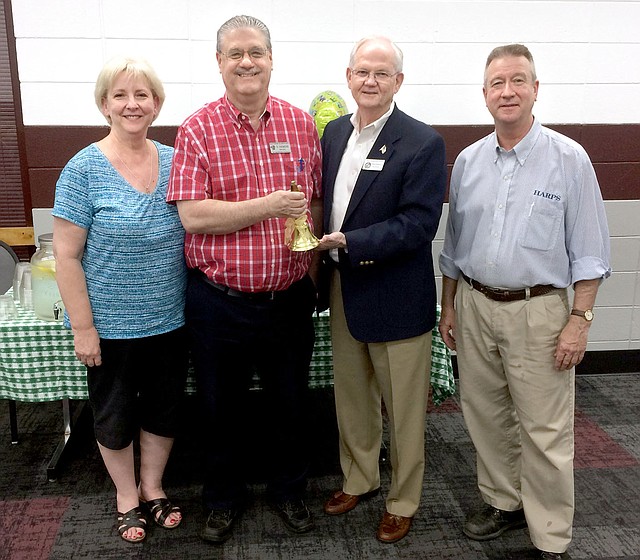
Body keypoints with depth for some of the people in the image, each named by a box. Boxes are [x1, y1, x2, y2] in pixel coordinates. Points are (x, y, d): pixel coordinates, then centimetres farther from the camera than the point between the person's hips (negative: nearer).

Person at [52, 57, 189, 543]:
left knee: (164, 409, 18)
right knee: (116, 415, 15)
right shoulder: (84, 169, -12)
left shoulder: (175, 162, 0)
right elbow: (67, 255, -11)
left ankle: (153, 487, 41)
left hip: (171, 320, 4)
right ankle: (127, 496, 39)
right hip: (111, 325, -3)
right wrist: (83, 327, -12)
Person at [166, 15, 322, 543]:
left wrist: (312, 271, 2)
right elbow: (191, 215, -15)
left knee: (292, 402, 17)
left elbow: (316, 203, 6)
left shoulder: (301, 124, 2)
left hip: (290, 297, 2)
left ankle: (289, 489, 41)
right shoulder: (197, 130, -6)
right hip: (219, 300, -2)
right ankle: (224, 497, 39)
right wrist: (267, 207, -18)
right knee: (223, 406, 15)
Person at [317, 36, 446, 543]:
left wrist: (350, 243, -23)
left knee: (404, 408, 10)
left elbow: (419, 223, -20)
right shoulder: (335, 131, 7)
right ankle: (359, 479, 43)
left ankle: (403, 501, 31)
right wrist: (321, 249, 0)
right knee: (351, 396, 21)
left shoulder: (423, 143, -13)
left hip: (396, 296, -6)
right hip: (343, 290, 6)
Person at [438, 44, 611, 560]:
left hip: (538, 311, -4)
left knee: (545, 431, 2)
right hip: (474, 307, 4)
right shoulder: (468, 162, 6)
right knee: (486, 416, 14)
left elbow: (589, 250, -4)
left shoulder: (570, 160, -5)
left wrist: (580, 320, -10)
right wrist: (449, 306, 12)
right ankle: (503, 502, 35)